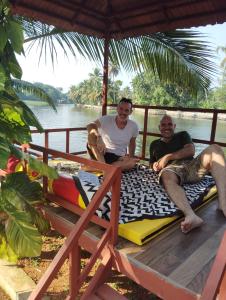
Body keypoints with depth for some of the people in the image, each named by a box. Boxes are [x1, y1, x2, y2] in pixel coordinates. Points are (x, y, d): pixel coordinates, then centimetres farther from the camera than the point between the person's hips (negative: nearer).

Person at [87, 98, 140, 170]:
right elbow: (90, 126, -24)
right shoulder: (106, 119, -9)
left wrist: (131, 157, 4)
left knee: (132, 162, -32)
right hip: (101, 154, -2)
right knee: (92, 135, -28)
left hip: (119, 158, 2)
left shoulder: (134, 126, -1)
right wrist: (98, 137, -42)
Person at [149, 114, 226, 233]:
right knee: (166, 177, -39)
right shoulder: (154, 144, 31)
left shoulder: (182, 135, 26)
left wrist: (167, 157, -2)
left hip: (191, 166, 2)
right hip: (172, 169, -1)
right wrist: (155, 165, 6)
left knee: (214, 148, -25)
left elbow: (191, 151, 7)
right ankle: (191, 215, -63)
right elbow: (152, 164, 32)